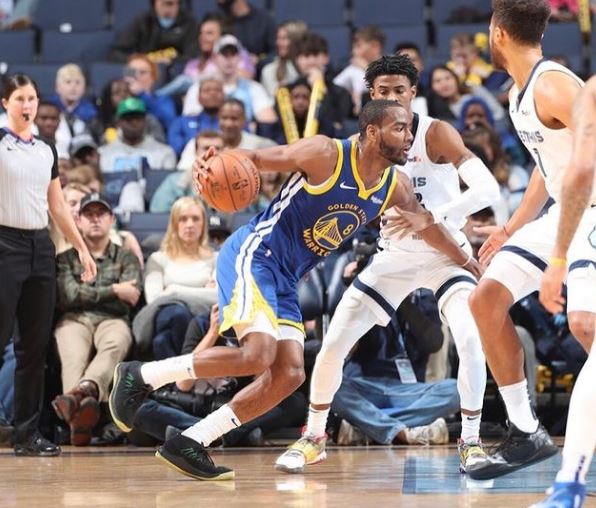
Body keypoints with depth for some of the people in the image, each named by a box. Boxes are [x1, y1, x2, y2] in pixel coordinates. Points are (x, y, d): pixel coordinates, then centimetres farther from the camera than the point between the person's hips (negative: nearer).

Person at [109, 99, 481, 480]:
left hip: (286, 280, 8)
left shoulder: (395, 187, 4)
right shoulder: (326, 155, -15)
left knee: (289, 376, -1)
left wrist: (469, 264, 25)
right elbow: (255, 159, -12)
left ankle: (189, 444, 3)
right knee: (258, 355, -26)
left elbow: (428, 227, 20)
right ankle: (141, 375, -13)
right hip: (254, 253, -8)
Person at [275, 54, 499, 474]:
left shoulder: (436, 134, -20)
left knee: (470, 338, -26)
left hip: (445, 252, -4)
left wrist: (431, 217, -42)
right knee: (334, 343, -2)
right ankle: (314, 438, 16)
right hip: (395, 255, 4)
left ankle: (471, 441, -10)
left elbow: (488, 190, -31)